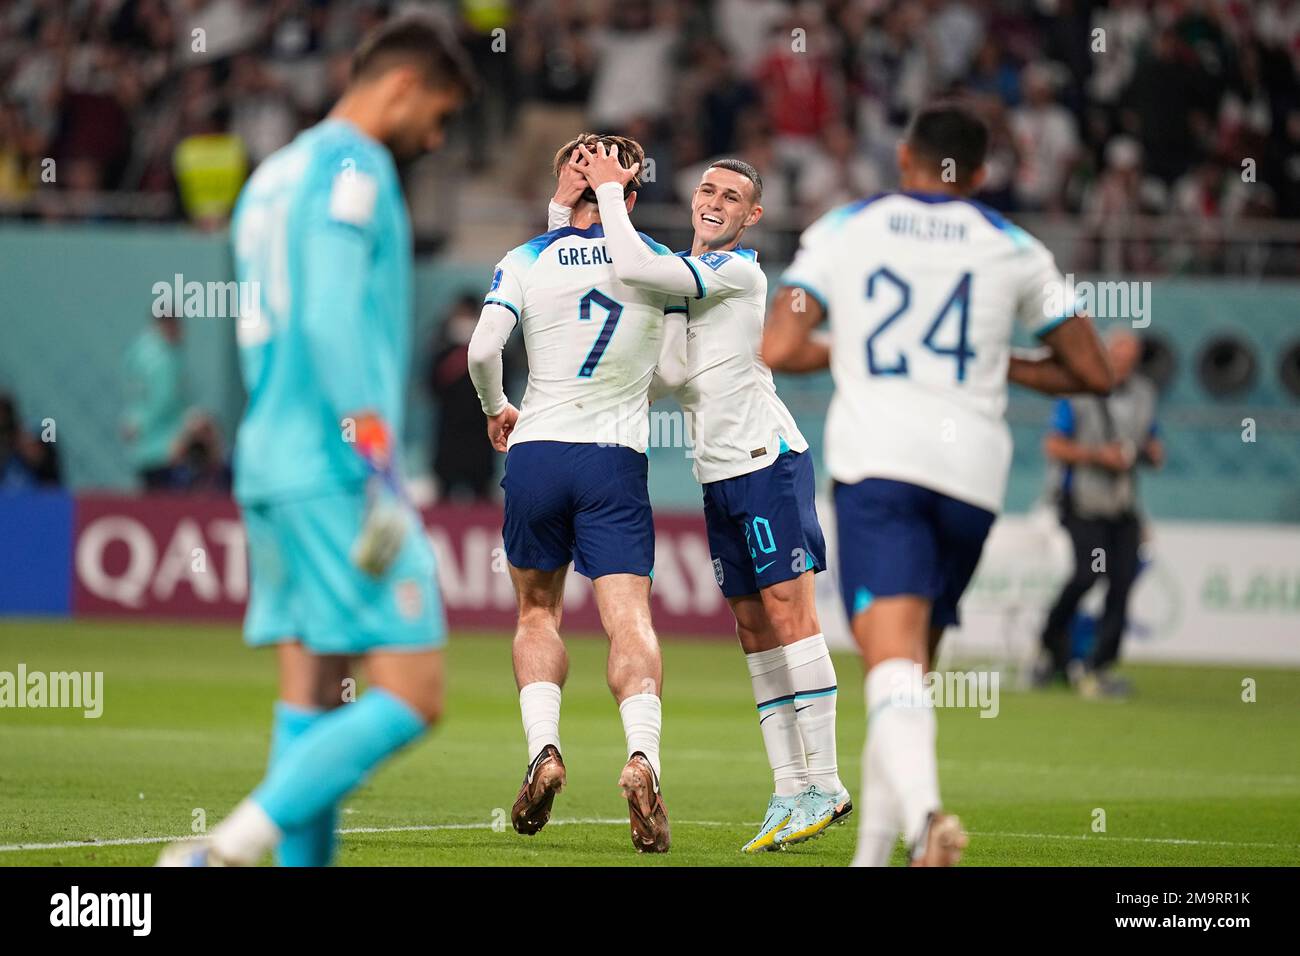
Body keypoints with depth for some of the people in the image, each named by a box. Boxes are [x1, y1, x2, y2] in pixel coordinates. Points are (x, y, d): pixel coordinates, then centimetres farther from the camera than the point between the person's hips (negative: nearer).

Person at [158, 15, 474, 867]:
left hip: (270, 466, 10)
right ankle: (231, 848, -20)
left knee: (312, 695, 6)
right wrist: (381, 471, -22)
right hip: (335, 471, -10)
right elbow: (332, 321, -19)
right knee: (412, 695, -11)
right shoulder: (353, 168, -7)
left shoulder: (276, 174, 22)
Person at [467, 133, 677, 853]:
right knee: (629, 618, -7)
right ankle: (642, 756, -29)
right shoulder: (658, 265, 2)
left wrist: (496, 410, 10)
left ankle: (543, 749, 1)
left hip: (536, 450, 1)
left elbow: (482, 350, -9)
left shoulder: (526, 262, 0)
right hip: (617, 462, -1)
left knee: (538, 611, 18)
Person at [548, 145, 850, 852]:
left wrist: (609, 188, -12)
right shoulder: (678, 268, 15)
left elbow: (632, 269, -23)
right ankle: (789, 789, 4)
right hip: (719, 475, 8)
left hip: (767, 461, -8)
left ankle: (823, 784, -11)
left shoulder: (740, 271, -10)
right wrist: (568, 203, 6)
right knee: (753, 629, 4)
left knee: (788, 613, -11)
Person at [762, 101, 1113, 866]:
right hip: (974, 473, 3)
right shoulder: (1013, 249, 14)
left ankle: (923, 814, -42)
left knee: (894, 662, -17)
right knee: (914, 668, 16)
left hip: (877, 464, -3)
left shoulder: (842, 231, 11)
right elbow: (1093, 372, 17)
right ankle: (874, 853, 16)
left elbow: (778, 350, 1)